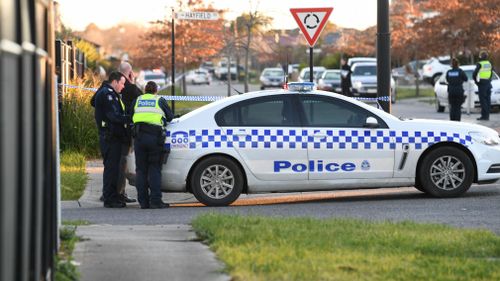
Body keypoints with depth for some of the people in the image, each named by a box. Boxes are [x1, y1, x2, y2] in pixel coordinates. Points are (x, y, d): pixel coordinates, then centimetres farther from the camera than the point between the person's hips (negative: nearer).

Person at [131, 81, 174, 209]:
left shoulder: (137, 100, 16)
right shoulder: (160, 101, 9)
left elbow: (131, 117, 17)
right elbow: (170, 117, 15)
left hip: (139, 136, 2)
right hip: (155, 136, -2)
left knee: (141, 170, 7)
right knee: (154, 169, 1)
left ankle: (143, 201, 4)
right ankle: (155, 201, -7)